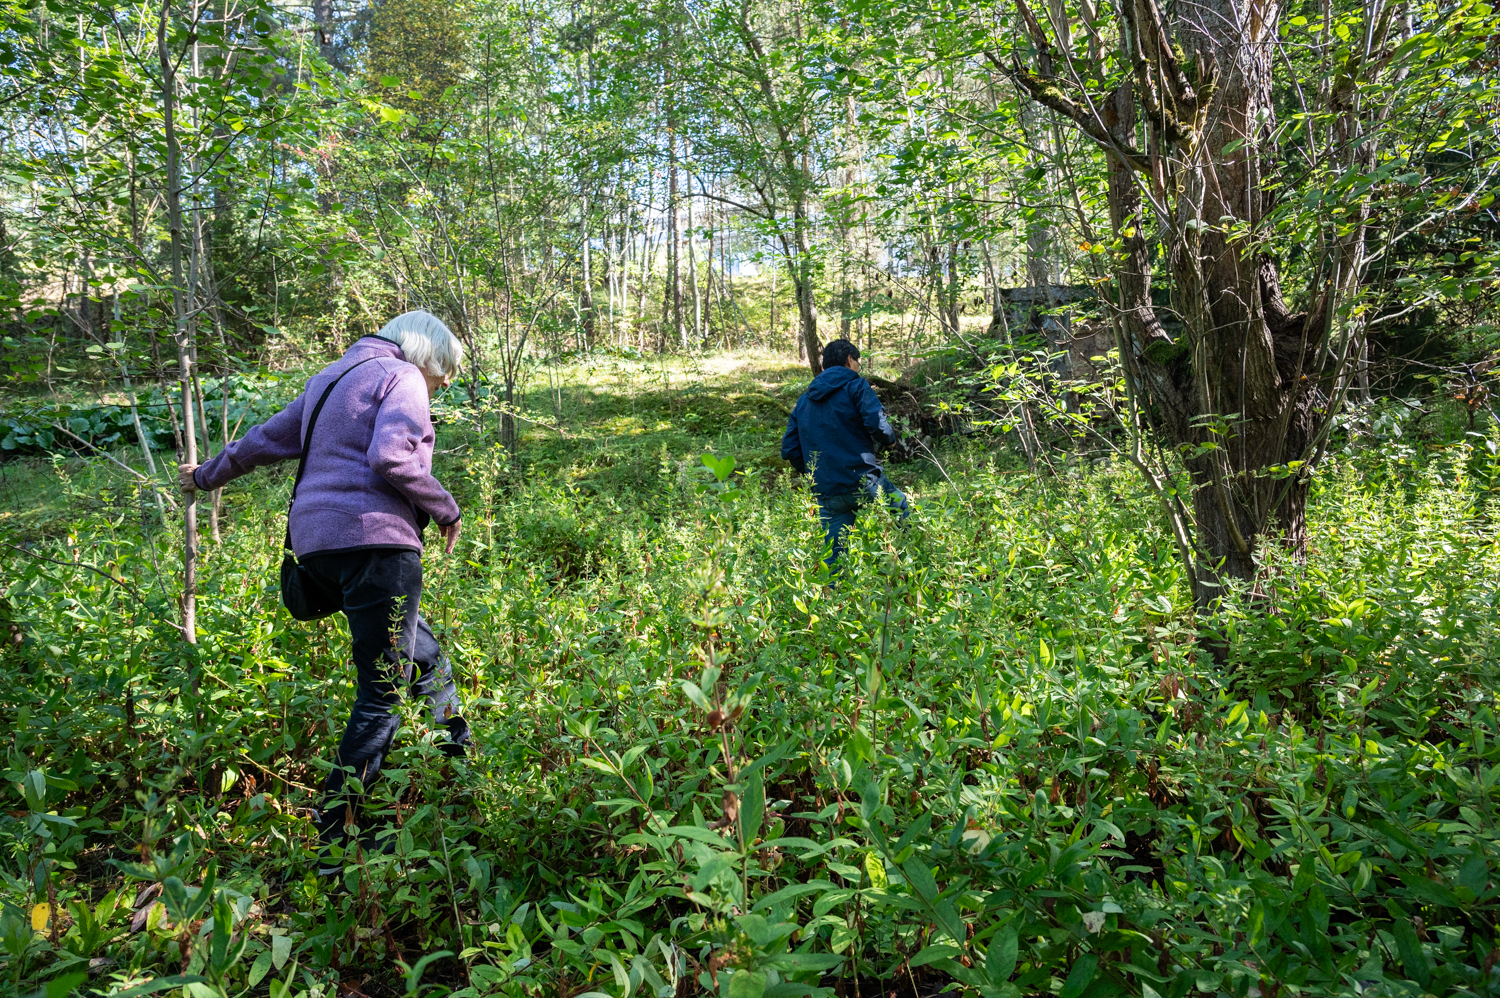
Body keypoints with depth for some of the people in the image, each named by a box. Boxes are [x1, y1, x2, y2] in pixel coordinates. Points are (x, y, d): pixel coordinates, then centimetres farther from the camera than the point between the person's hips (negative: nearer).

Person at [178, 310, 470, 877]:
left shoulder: (331, 379, 24)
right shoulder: (402, 378, -2)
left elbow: (269, 437, 31)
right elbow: (391, 456, -19)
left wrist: (210, 475, 45)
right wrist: (446, 510, -6)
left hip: (318, 541, 10)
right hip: (373, 539, -10)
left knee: (424, 657, 18)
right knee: (382, 695, -6)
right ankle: (335, 843, -2)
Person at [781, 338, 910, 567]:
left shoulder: (804, 400, 18)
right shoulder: (856, 386, 1)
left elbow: (789, 449, 15)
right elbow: (879, 427, -14)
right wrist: (890, 438, 8)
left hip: (826, 494, 5)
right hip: (863, 481, -5)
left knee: (833, 561, 9)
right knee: (902, 508, 19)